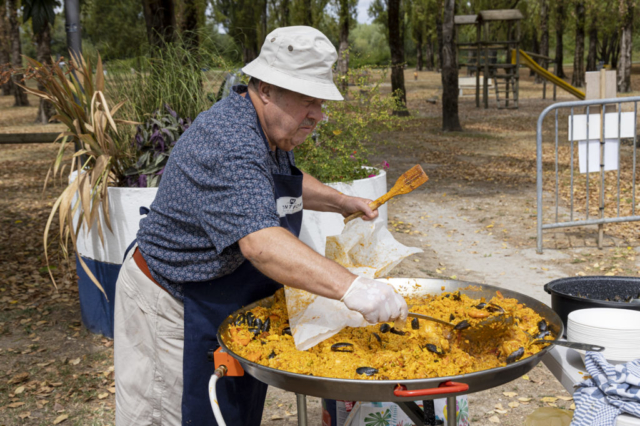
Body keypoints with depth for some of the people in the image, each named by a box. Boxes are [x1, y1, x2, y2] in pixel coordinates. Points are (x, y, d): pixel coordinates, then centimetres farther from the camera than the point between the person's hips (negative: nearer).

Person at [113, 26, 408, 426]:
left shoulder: (272, 130, 4)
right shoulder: (228, 145, -30)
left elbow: (284, 183, 25)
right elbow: (260, 243, -43)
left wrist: (340, 201, 11)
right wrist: (351, 287, -52)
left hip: (230, 309, 10)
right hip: (175, 311, -9)